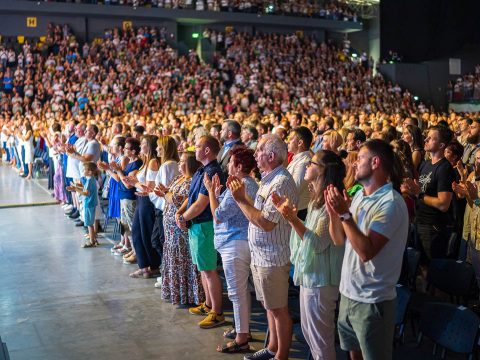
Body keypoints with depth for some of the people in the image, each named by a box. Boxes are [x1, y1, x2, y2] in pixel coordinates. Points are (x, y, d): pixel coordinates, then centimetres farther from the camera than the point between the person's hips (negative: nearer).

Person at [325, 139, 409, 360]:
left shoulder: (390, 203, -20)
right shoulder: (359, 196, 7)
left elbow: (366, 251, -26)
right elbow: (339, 240, 8)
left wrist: (345, 213, -28)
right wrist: (333, 212, -9)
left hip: (372, 300, -8)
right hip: (348, 292, 8)